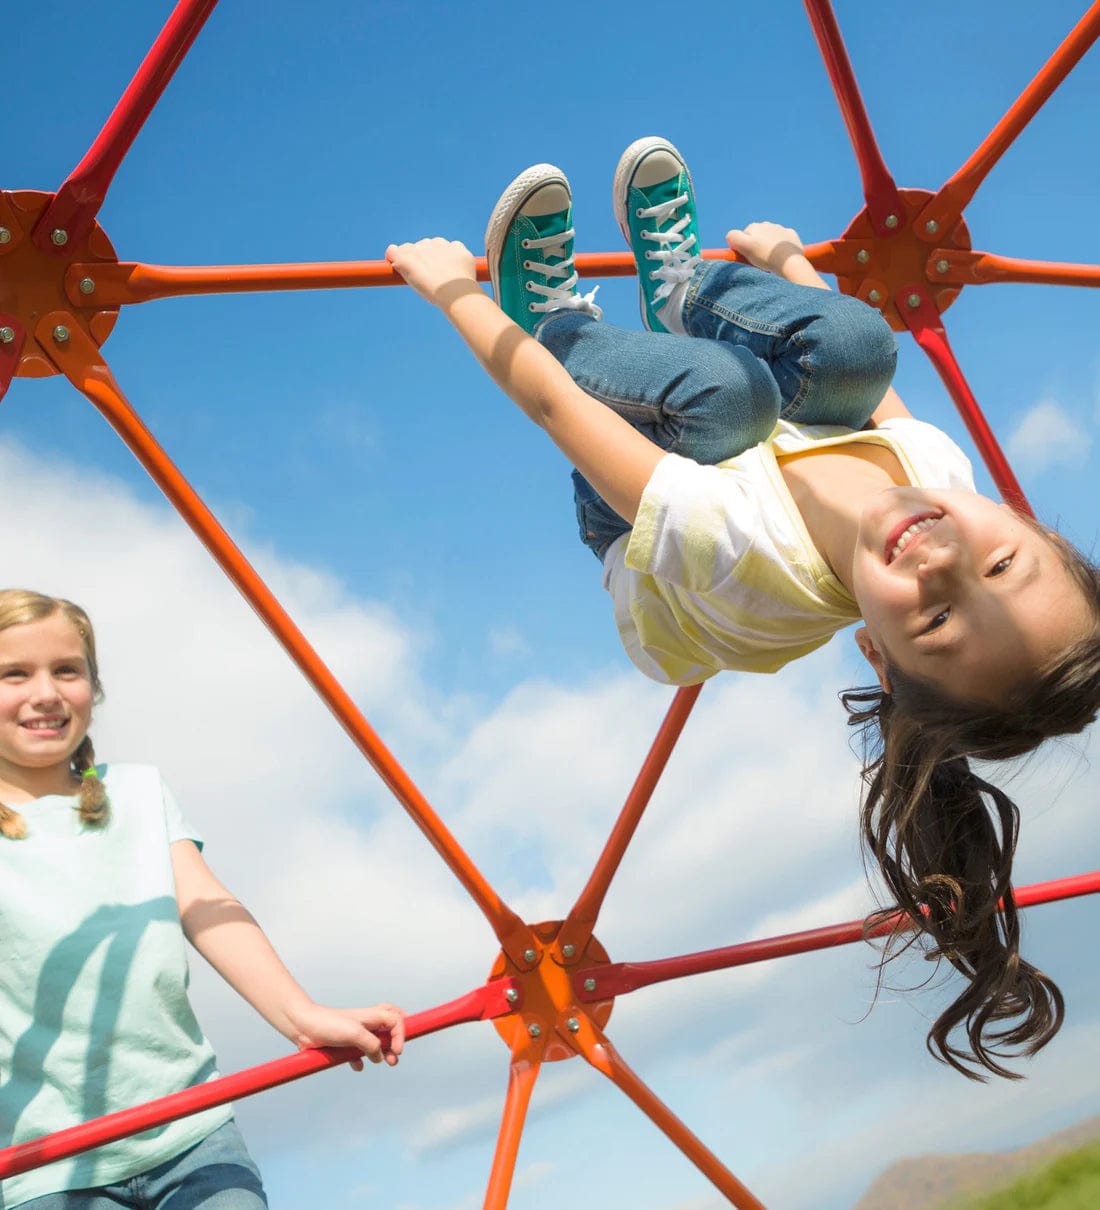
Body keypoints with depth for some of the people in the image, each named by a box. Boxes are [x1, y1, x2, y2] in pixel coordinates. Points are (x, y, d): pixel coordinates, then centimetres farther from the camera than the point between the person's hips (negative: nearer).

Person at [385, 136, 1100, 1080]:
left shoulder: (737, 551, -53)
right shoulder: (938, 459, -36)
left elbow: (548, 401, -41)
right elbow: (870, 377, -11)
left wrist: (454, 290, -28)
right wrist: (788, 261, 4)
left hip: (628, 540, -4)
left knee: (730, 383, -29)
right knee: (852, 336, -18)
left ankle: (557, 314, 6)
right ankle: (685, 286, 15)